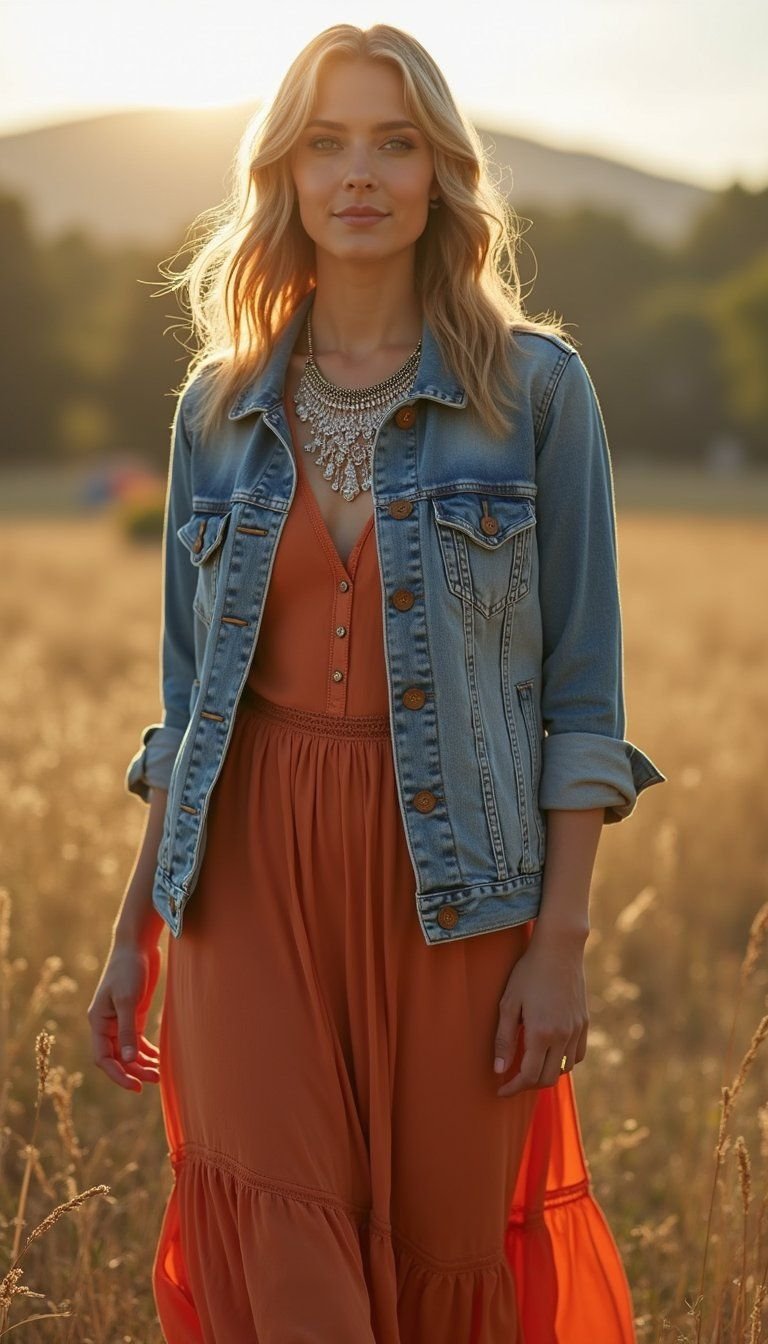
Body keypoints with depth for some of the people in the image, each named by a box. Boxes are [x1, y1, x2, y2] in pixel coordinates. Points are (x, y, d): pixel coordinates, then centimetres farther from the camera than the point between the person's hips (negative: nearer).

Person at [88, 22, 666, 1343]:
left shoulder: (536, 386, -1)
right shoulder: (220, 411, 8)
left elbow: (580, 687, -3)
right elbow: (190, 693, 12)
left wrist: (561, 939, -8)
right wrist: (134, 932, 11)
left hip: (451, 877, -2)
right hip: (255, 882, 2)